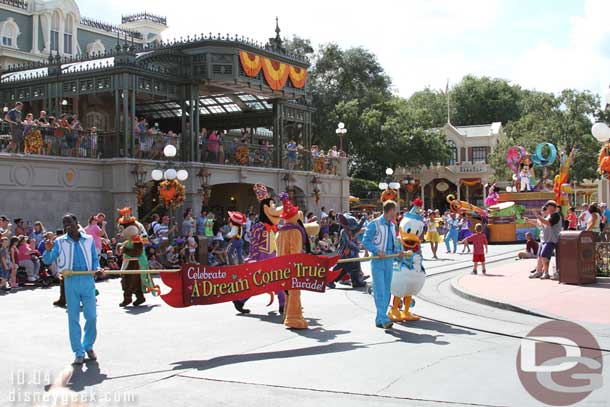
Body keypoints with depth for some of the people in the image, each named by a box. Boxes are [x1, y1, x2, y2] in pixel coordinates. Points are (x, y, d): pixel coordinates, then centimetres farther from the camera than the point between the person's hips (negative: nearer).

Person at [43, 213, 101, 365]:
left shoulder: (88, 240, 8)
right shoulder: (60, 242, 5)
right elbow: (48, 260, 1)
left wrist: (97, 268, -7)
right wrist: (48, 250, -19)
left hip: (88, 280, 0)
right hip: (71, 280, 0)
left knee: (92, 316, 1)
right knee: (73, 318, 3)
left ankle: (88, 346, 23)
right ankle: (79, 353, 12)